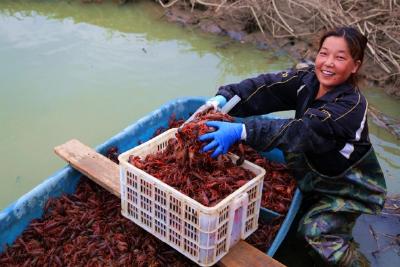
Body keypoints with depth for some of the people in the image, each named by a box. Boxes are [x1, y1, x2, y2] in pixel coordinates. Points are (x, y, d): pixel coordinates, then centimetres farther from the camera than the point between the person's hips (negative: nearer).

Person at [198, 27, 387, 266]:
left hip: (351, 185, -8)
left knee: (315, 232, -20)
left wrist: (240, 131, -54)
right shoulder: (309, 79, -11)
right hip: (317, 173, 8)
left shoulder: (351, 106, -31)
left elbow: (302, 131, -44)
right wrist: (223, 98, -40)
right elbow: (266, 88, -23)